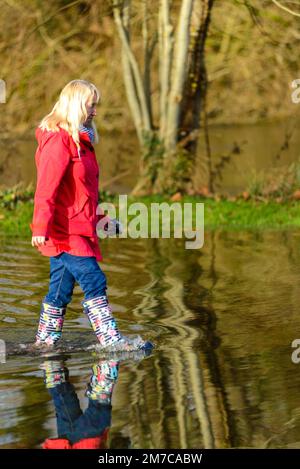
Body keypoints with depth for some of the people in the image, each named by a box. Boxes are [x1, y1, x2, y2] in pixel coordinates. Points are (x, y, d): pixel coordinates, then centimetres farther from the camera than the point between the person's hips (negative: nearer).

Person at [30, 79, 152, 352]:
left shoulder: (79, 140, 19)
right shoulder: (58, 141, -13)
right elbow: (46, 188, -21)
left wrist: (99, 218, 27)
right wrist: (41, 227, -28)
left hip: (76, 230, 10)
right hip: (65, 231, -10)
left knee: (61, 290, 10)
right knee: (94, 281, -11)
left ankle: (44, 342, 15)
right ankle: (111, 340, -11)